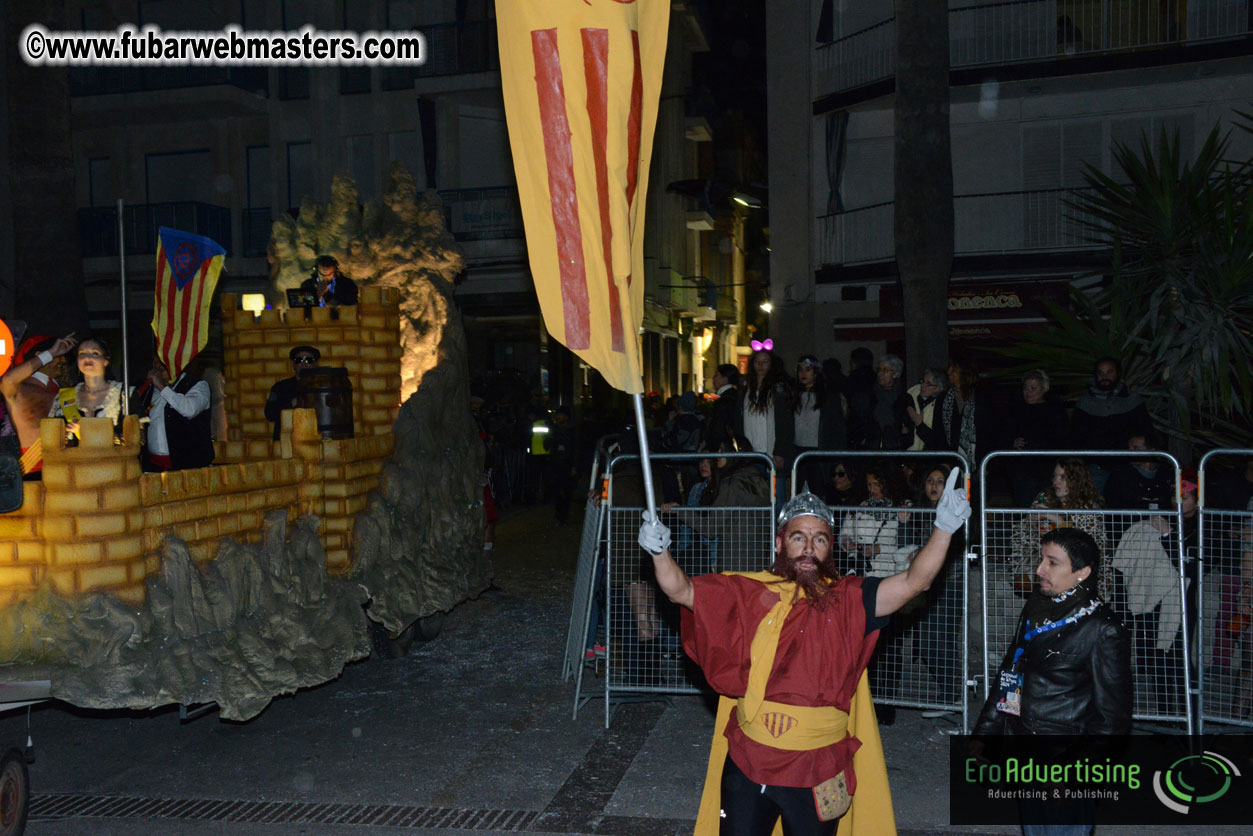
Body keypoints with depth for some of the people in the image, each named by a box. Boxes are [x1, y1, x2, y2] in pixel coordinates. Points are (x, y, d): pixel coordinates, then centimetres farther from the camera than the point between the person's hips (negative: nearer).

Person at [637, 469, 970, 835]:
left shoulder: (849, 600, -3)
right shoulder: (748, 593, -1)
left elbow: (913, 582, -11)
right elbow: (680, 590, -1)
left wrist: (943, 529, -23)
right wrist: (660, 551, -19)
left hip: (817, 772, 0)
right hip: (747, 765, 1)